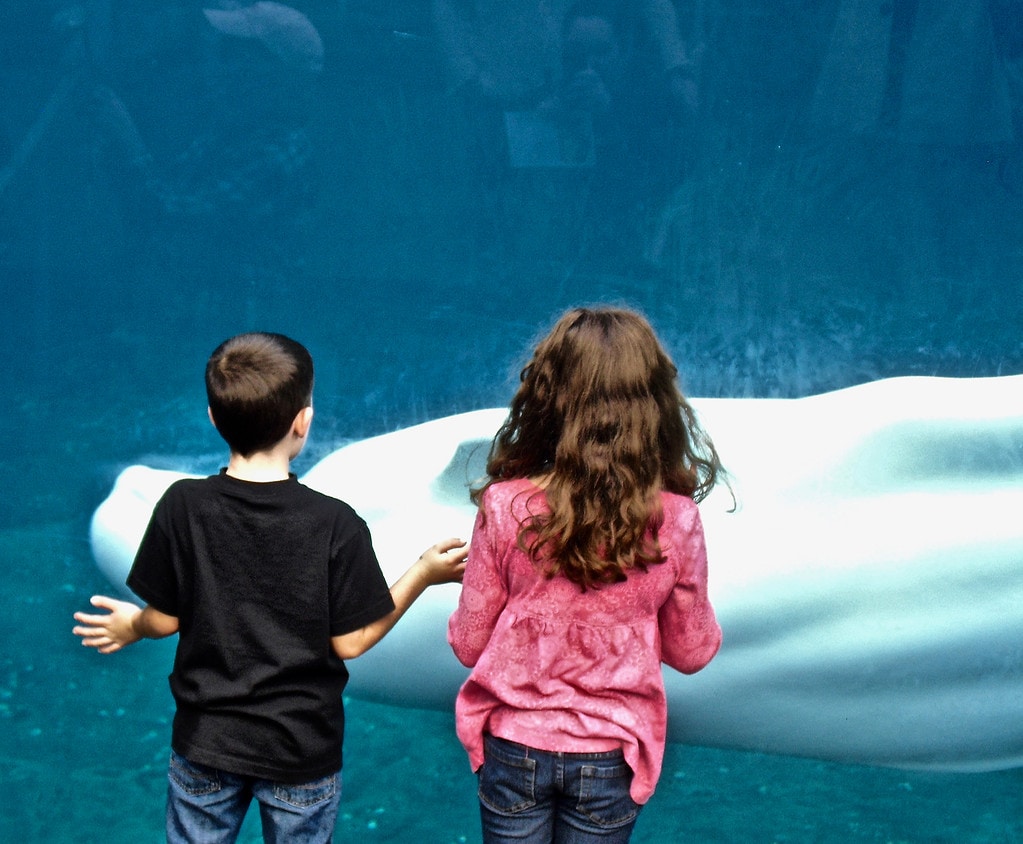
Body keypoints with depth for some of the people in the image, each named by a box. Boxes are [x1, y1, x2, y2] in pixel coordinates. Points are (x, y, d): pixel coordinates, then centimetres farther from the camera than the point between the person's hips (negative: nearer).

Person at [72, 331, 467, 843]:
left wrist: (132, 626, 18)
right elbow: (350, 642, -13)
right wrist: (424, 574, -2)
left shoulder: (182, 507, -14)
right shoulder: (336, 525, -20)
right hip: (302, 752, -1)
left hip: (205, 744, 2)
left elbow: (164, 620, -5)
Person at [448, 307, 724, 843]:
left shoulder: (505, 508, -18)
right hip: (610, 757, 1)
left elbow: (469, 644, -6)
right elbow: (692, 653, -2)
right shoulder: (675, 522, -16)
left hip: (515, 745, 0)